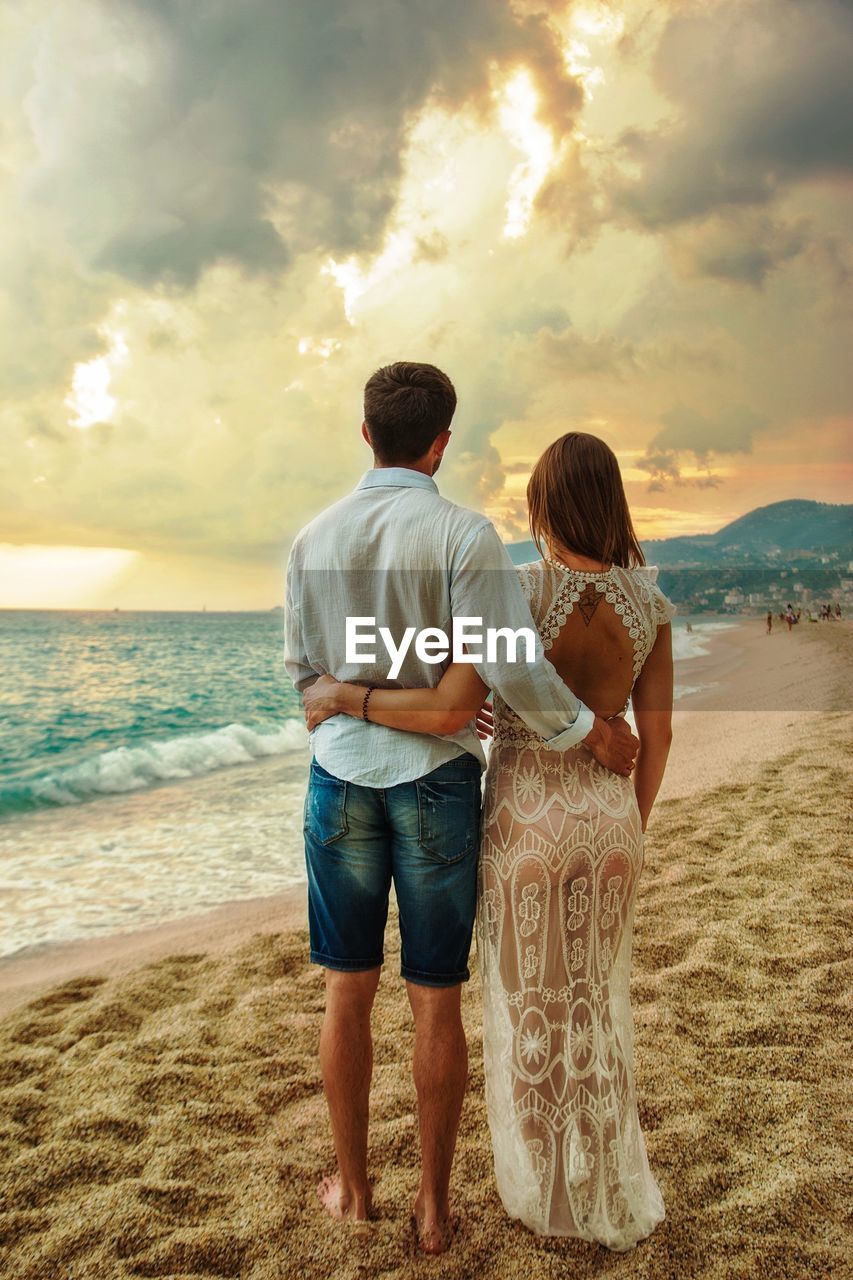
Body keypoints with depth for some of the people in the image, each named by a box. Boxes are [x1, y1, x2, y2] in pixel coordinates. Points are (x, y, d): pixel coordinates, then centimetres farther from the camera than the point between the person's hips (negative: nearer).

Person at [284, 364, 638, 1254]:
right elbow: (512, 669, -18)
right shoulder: (464, 535, -13)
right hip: (435, 784, -3)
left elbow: (303, 670, 6)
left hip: (342, 780, 3)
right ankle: (433, 1207, 25)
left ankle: (351, 1187, 31)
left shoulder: (314, 539, 0)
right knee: (435, 1001, 10)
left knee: (348, 992, 16)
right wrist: (589, 732, -3)